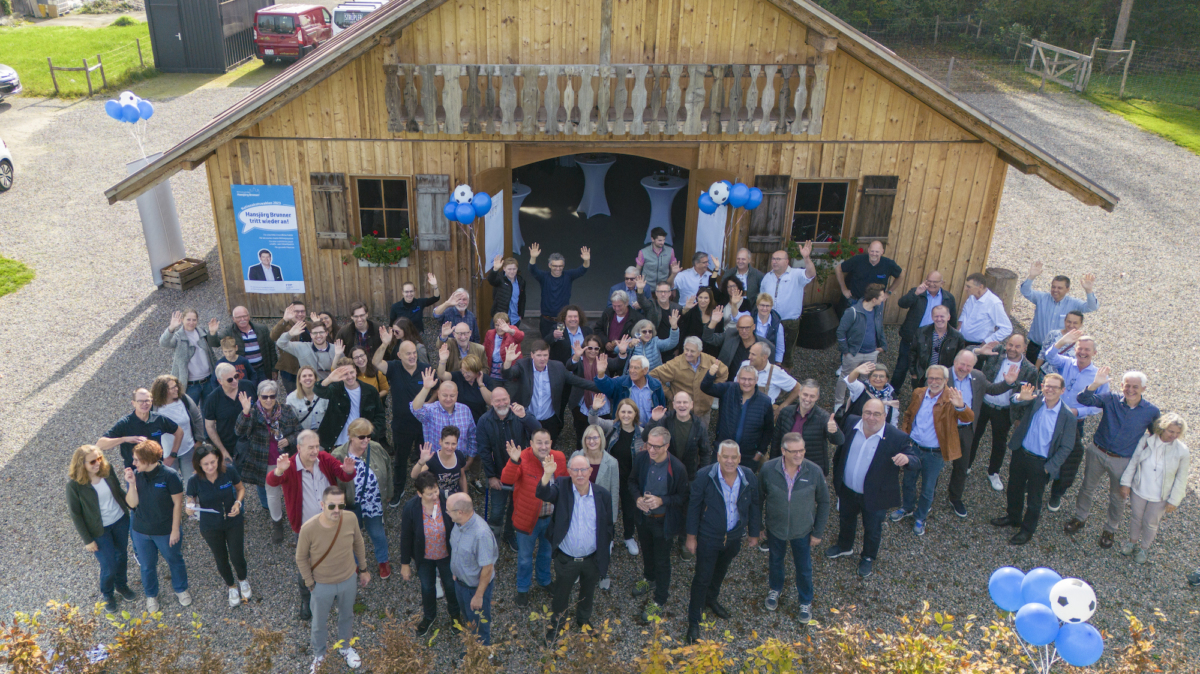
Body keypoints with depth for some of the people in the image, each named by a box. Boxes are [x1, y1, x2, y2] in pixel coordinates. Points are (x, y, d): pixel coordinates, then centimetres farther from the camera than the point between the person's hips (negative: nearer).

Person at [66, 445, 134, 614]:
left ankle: (121, 585, 50)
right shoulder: (74, 485, -24)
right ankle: (107, 594, 38)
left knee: (121, 556, 22)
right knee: (109, 566, 7)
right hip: (99, 530, -4)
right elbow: (75, 514, -14)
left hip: (120, 521, 4)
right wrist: (87, 540, -11)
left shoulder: (107, 470, -13)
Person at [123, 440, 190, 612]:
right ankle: (151, 595, 47)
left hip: (166, 531, -3)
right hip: (141, 531, 3)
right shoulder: (135, 476, -10)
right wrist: (132, 484, -28)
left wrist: (175, 530, -13)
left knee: (175, 561, 19)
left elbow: (178, 503, -16)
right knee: (147, 566, 21)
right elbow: (132, 503, -13)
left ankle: (181, 589, 45)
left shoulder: (169, 475, -22)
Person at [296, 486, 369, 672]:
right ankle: (318, 655, 51)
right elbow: (301, 558, -13)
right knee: (320, 623, 22)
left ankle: (345, 647, 56)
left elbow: (358, 543, -3)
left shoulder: (351, 519, -24)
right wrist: (310, 583, -7)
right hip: (322, 585, -2)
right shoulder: (308, 529, -32)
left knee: (347, 616, 27)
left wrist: (363, 569, 6)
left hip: (348, 580, 2)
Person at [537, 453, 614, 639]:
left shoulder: (603, 495, -12)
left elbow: (608, 526, -2)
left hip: (592, 559, 1)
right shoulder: (562, 487, -16)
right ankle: (556, 623, 49)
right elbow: (543, 494, -36)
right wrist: (547, 474, -55)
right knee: (560, 595, 21)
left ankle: (584, 622, 54)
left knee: (588, 595, 26)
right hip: (566, 559, -1)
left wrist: (605, 554, 0)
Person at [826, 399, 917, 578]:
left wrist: (906, 459, -45)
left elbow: (917, 463, -23)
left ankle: (868, 558, 50)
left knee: (872, 530, 21)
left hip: (875, 496, -4)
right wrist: (837, 474, 4)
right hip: (847, 490, 4)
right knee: (846, 520, 29)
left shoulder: (897, 438, -26)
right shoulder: (851, 422, -13)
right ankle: (844, 547, 58)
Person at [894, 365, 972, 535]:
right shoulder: (918, 394, -3)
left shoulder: (950, 399, -18)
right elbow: (908, 415, 13)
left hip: (934, 454, -4)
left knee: (928, 490, 14)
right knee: (908, 481, 22)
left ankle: (920, 518, 37)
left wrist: (961, 406, -57)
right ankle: (908, 508, 48)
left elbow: (969, 418, -35)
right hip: (913, 447, 4)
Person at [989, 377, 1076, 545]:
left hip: (1040, 463, -3)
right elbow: (1016, 404, -26)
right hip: (1020, 454, 3)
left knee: (1034, 498, 15)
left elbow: (1066, 447, -12)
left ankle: (1027, 530, 36)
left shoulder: (1068, 416, -16)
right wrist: (1021, 398, -50)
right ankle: (1013, 517, 48)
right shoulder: (1034, 401, -9)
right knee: (1014, 488, 23)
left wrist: (1049, 467, -15)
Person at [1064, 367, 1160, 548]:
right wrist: (1095, 385, -42)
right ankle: (1080, 518, 42)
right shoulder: (1111, 399, -15)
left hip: (1123, 462, -1)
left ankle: (1110, 529, 40)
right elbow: (1083, 399, -25)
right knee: (1087, 487, 19)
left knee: (1118, 497, 16)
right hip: (1097, 452, 1)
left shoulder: (1151, 412, -14)